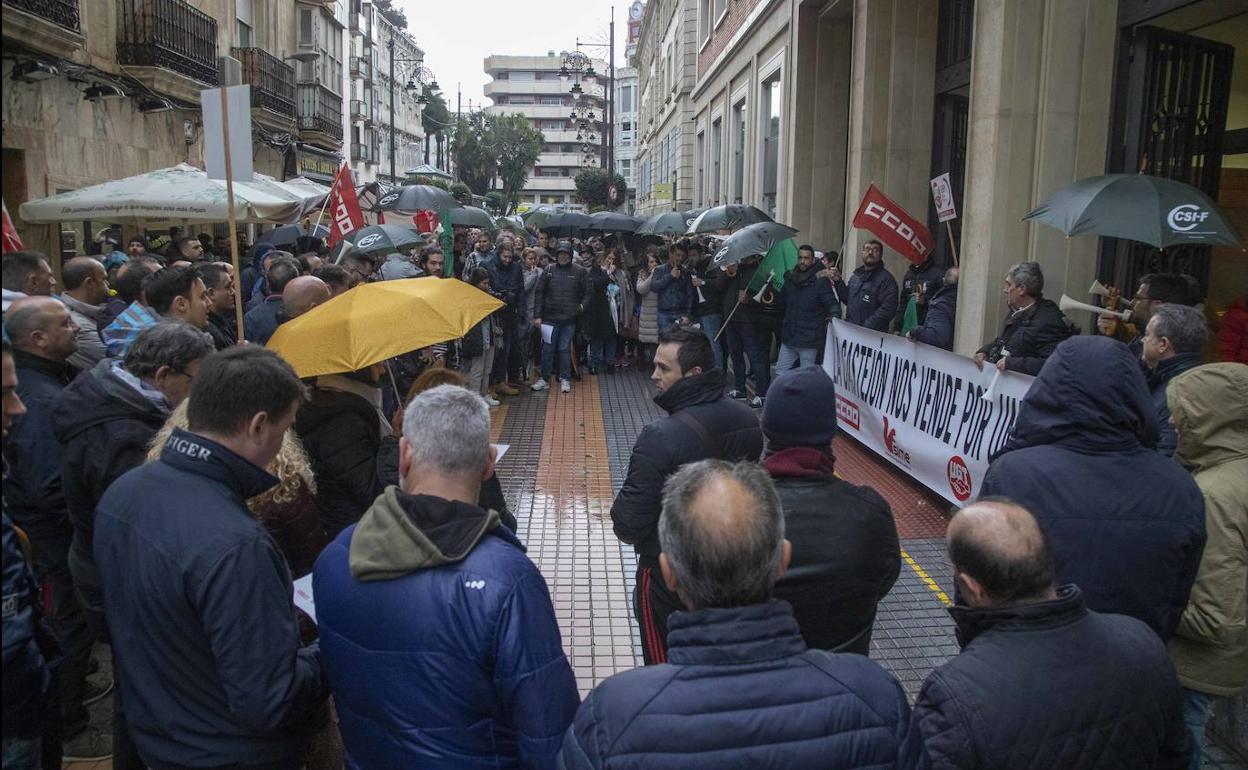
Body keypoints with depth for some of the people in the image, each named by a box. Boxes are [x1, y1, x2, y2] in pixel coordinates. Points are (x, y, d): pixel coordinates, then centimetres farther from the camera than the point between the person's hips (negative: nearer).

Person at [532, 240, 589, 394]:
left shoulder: (580, 271, 1)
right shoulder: (549, 270, 2)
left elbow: (587, 293, 7)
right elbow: (539, 293, 3)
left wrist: (582, 305, -10)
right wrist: (537, 315, -2)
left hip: (569, 318, -1)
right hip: (550, 317, 1)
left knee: (565, 349, 6)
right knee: (548, 349, 5)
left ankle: (565, 379, 17)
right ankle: (545, 378, 16)